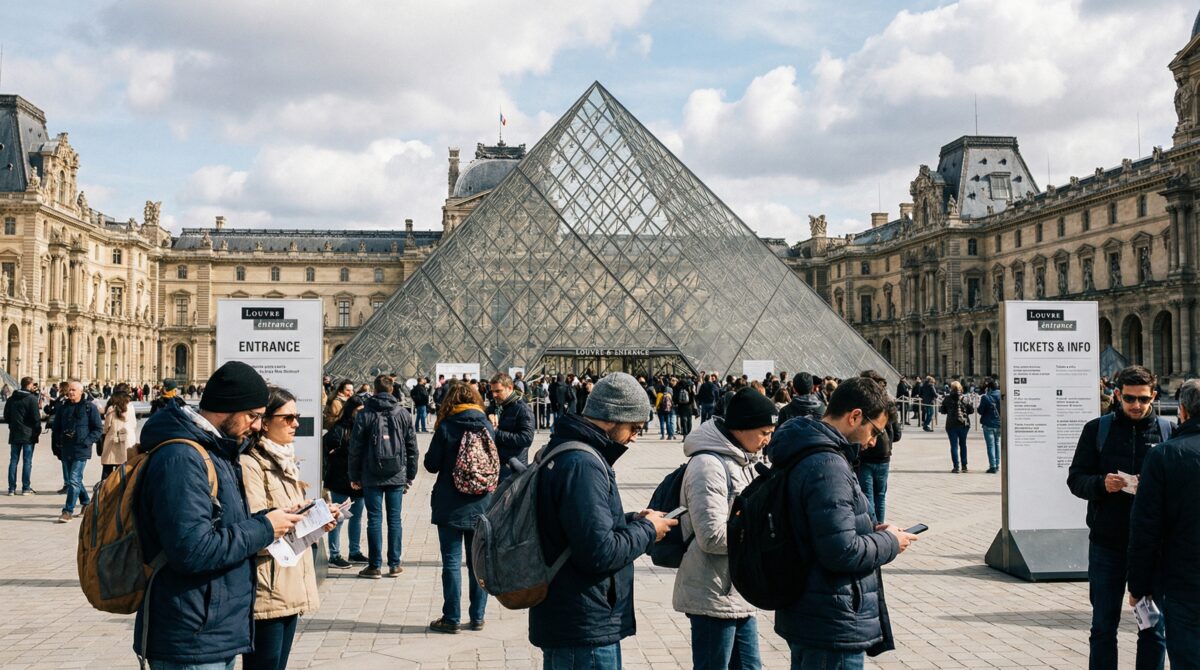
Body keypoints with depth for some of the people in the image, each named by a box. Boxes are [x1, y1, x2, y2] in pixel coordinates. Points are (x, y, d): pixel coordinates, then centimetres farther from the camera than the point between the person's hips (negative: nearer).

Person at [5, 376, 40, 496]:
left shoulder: (11, 399, 7)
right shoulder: (32, 399, -12)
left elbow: (6, 417, 12)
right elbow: (36, 417, -16)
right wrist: (38, 430, -1)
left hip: (14, 434, 5)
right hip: (28, 434, -5)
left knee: (13, 460, 9)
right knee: (27, 461, 1)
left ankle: (12, 488, 8)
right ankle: (26, 488, 1)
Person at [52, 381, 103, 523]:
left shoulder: (90, 407, -4)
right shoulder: (63, 408, 11)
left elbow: (99, 428, -4)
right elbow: (56, 427, 20)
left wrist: (87, 441, -14)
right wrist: (59, 441, 4)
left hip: (81, 450, -6)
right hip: (66, 450, 6)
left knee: (74, 480, -12)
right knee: (74, 479, 15)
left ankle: (68, 511, -11)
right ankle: (86, 503, 33)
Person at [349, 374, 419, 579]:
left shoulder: (364, 415, -4)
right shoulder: (403, 414, 3)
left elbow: (355, 448, -2)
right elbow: (412, 447, 6)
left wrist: (354, 477, 7)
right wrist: (410, 475, 13)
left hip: (372, 477, -2)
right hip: (397, 476, 2)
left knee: (374, 519, 3)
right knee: (394, 519, 7)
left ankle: (375, 566, 6)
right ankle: (394, 565, 11)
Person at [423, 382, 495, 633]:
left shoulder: (446, 427, -9)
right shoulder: (487, 426, 0)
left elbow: (431, 464, -5)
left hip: (451, 506, -3)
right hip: (481, 505, 3)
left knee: (451, 562, 3)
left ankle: (452, 618, 6)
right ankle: (477, 617, 15)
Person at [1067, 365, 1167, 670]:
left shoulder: (1167, 431, 2)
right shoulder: (1097, 429, 2)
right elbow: (1075, 478, 2)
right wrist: (1101, 484, -18)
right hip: (1107, 542, 0)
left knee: (1153, 628, 9)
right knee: (1103, 627, 9)